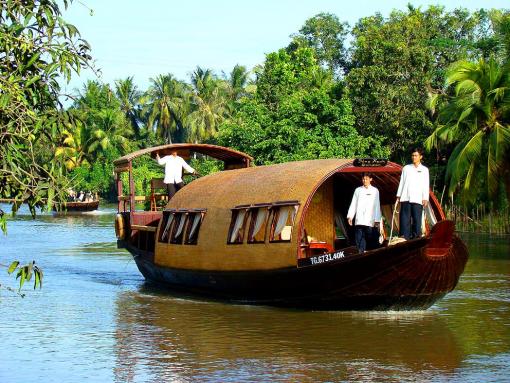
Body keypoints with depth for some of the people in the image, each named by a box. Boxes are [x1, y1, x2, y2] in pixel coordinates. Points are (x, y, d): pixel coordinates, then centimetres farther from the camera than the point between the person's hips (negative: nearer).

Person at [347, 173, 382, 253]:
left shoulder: (375, 191, 8)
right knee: (359, 239, -5)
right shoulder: (358, 190, 13)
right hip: (359, 220, 2)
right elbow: (353, 204, 11)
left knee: (371, 240, -5)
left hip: (370, 221, -2)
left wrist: (377, 220, -2)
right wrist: (350, 216, 0)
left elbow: (377, 206, 5)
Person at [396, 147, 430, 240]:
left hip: (417, 199, -1)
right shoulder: (406, 168, 16)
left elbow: (426, 186, 7)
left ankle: (416, 237, -2)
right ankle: (404, 237, -8)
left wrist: (425, 198, -3)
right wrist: (398, 196, 6)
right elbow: (401, 183, 14)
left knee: (417, 219, -4)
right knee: (405, 219, -5)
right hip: (405, 198, 1)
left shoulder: (424, 170, 13)